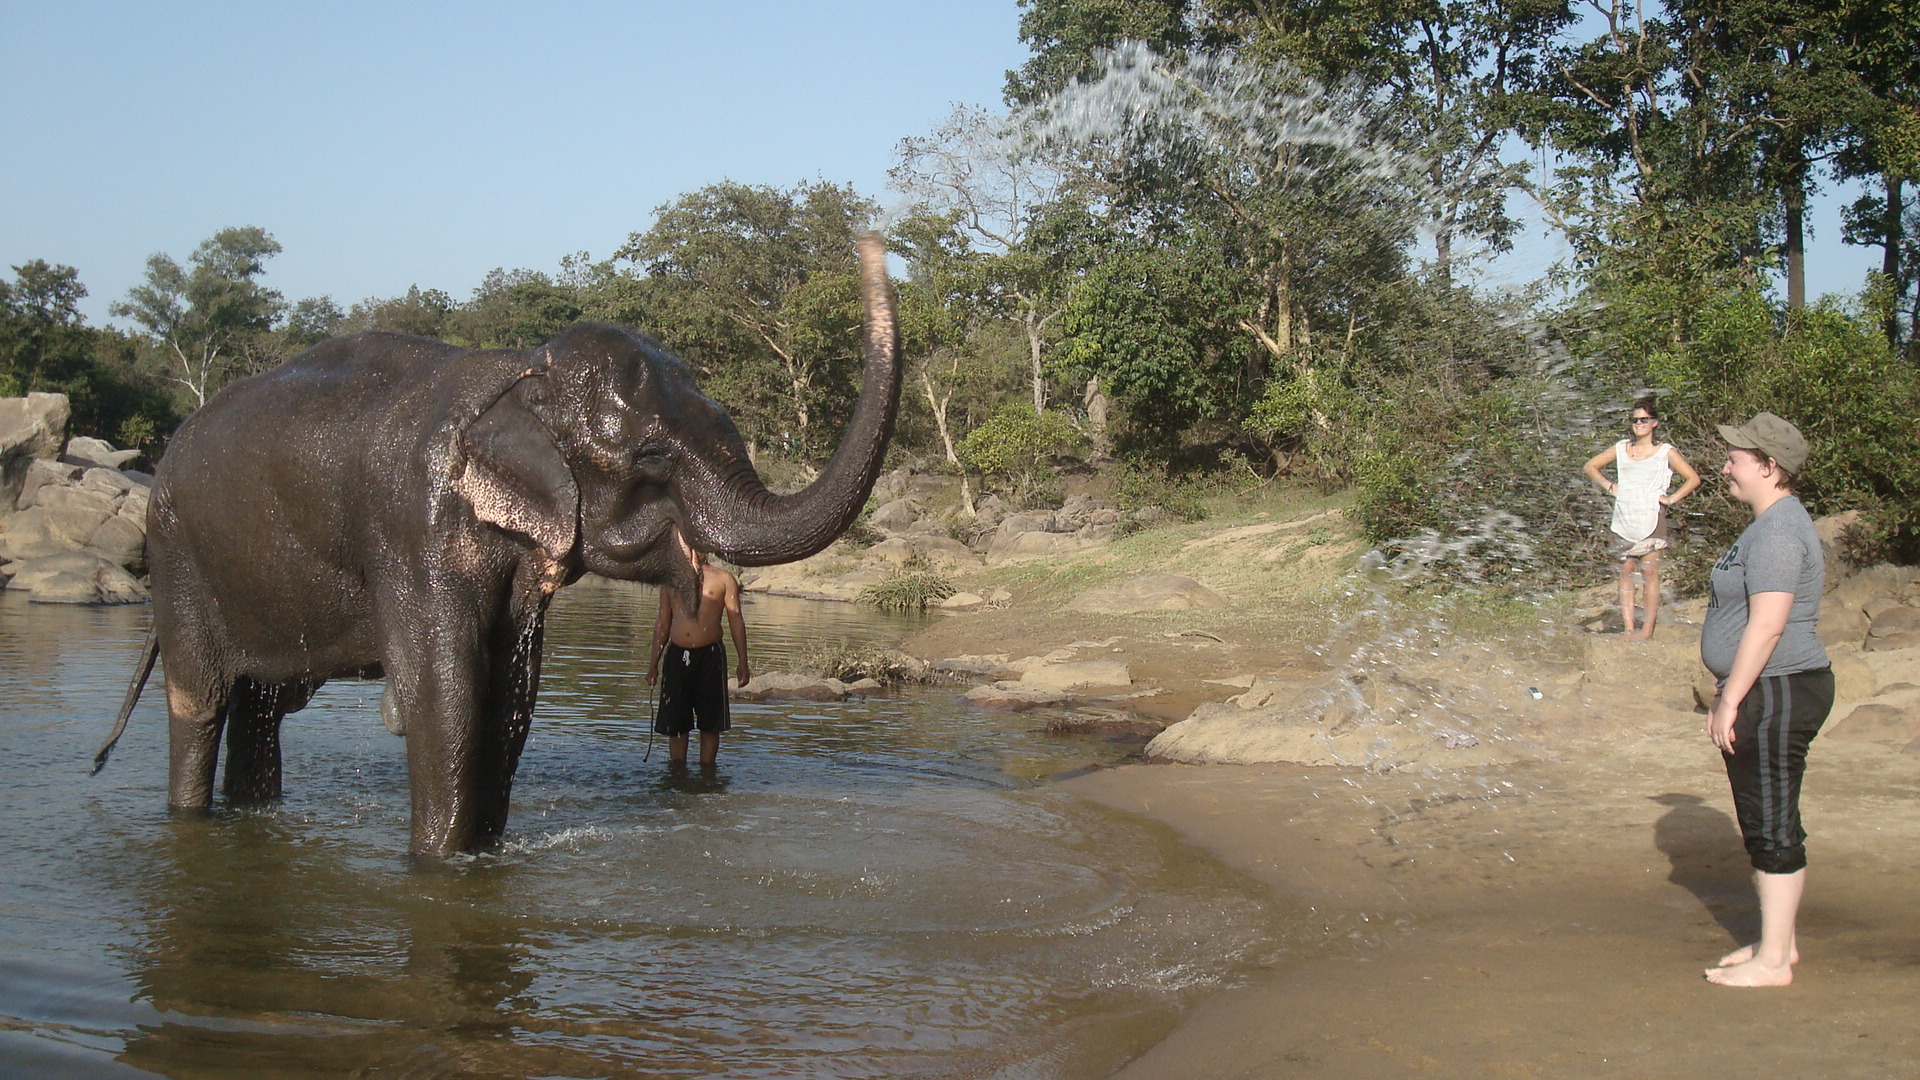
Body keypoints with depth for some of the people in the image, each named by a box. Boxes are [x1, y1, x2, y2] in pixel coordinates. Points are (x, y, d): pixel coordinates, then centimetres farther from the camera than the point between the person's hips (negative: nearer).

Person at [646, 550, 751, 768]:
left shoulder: (723, 579, 4)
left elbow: (736, 621, 3)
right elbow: (662, 623, 18)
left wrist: (743, 663, -2)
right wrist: (653, 663, 14)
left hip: (709, 655, -2)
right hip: (677, 654, 2)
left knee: (710, 723, 2)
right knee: (675, 723, 4)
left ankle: (706, 772, 11)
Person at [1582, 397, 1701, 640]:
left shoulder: (1666, 452, 1)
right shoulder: (1621, 449, 10)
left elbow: (1693, 479, 0)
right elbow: (1590, 467, 20)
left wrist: (1671, 499, -6)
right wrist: (1608, 486, 9)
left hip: (1651, 520, -4)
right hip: (1624, 520, 4)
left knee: (1649, 573, -4)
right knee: (1626, 572, 2)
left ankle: (1647, 629, -2)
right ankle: (1628, 629, 4)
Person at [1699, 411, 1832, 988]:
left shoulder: (1778, 531, -18)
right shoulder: (1771, 524, 16)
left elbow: (1767, 624, -24)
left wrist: (1730, 701, -21)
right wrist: (1731, 696, 23)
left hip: (1778, 695, -11)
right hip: (1766, 694, 11)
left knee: (1773, 827, -5)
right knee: (1763, 824, 16)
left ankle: (1773, 960, 2)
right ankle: (1778, 940, 24)